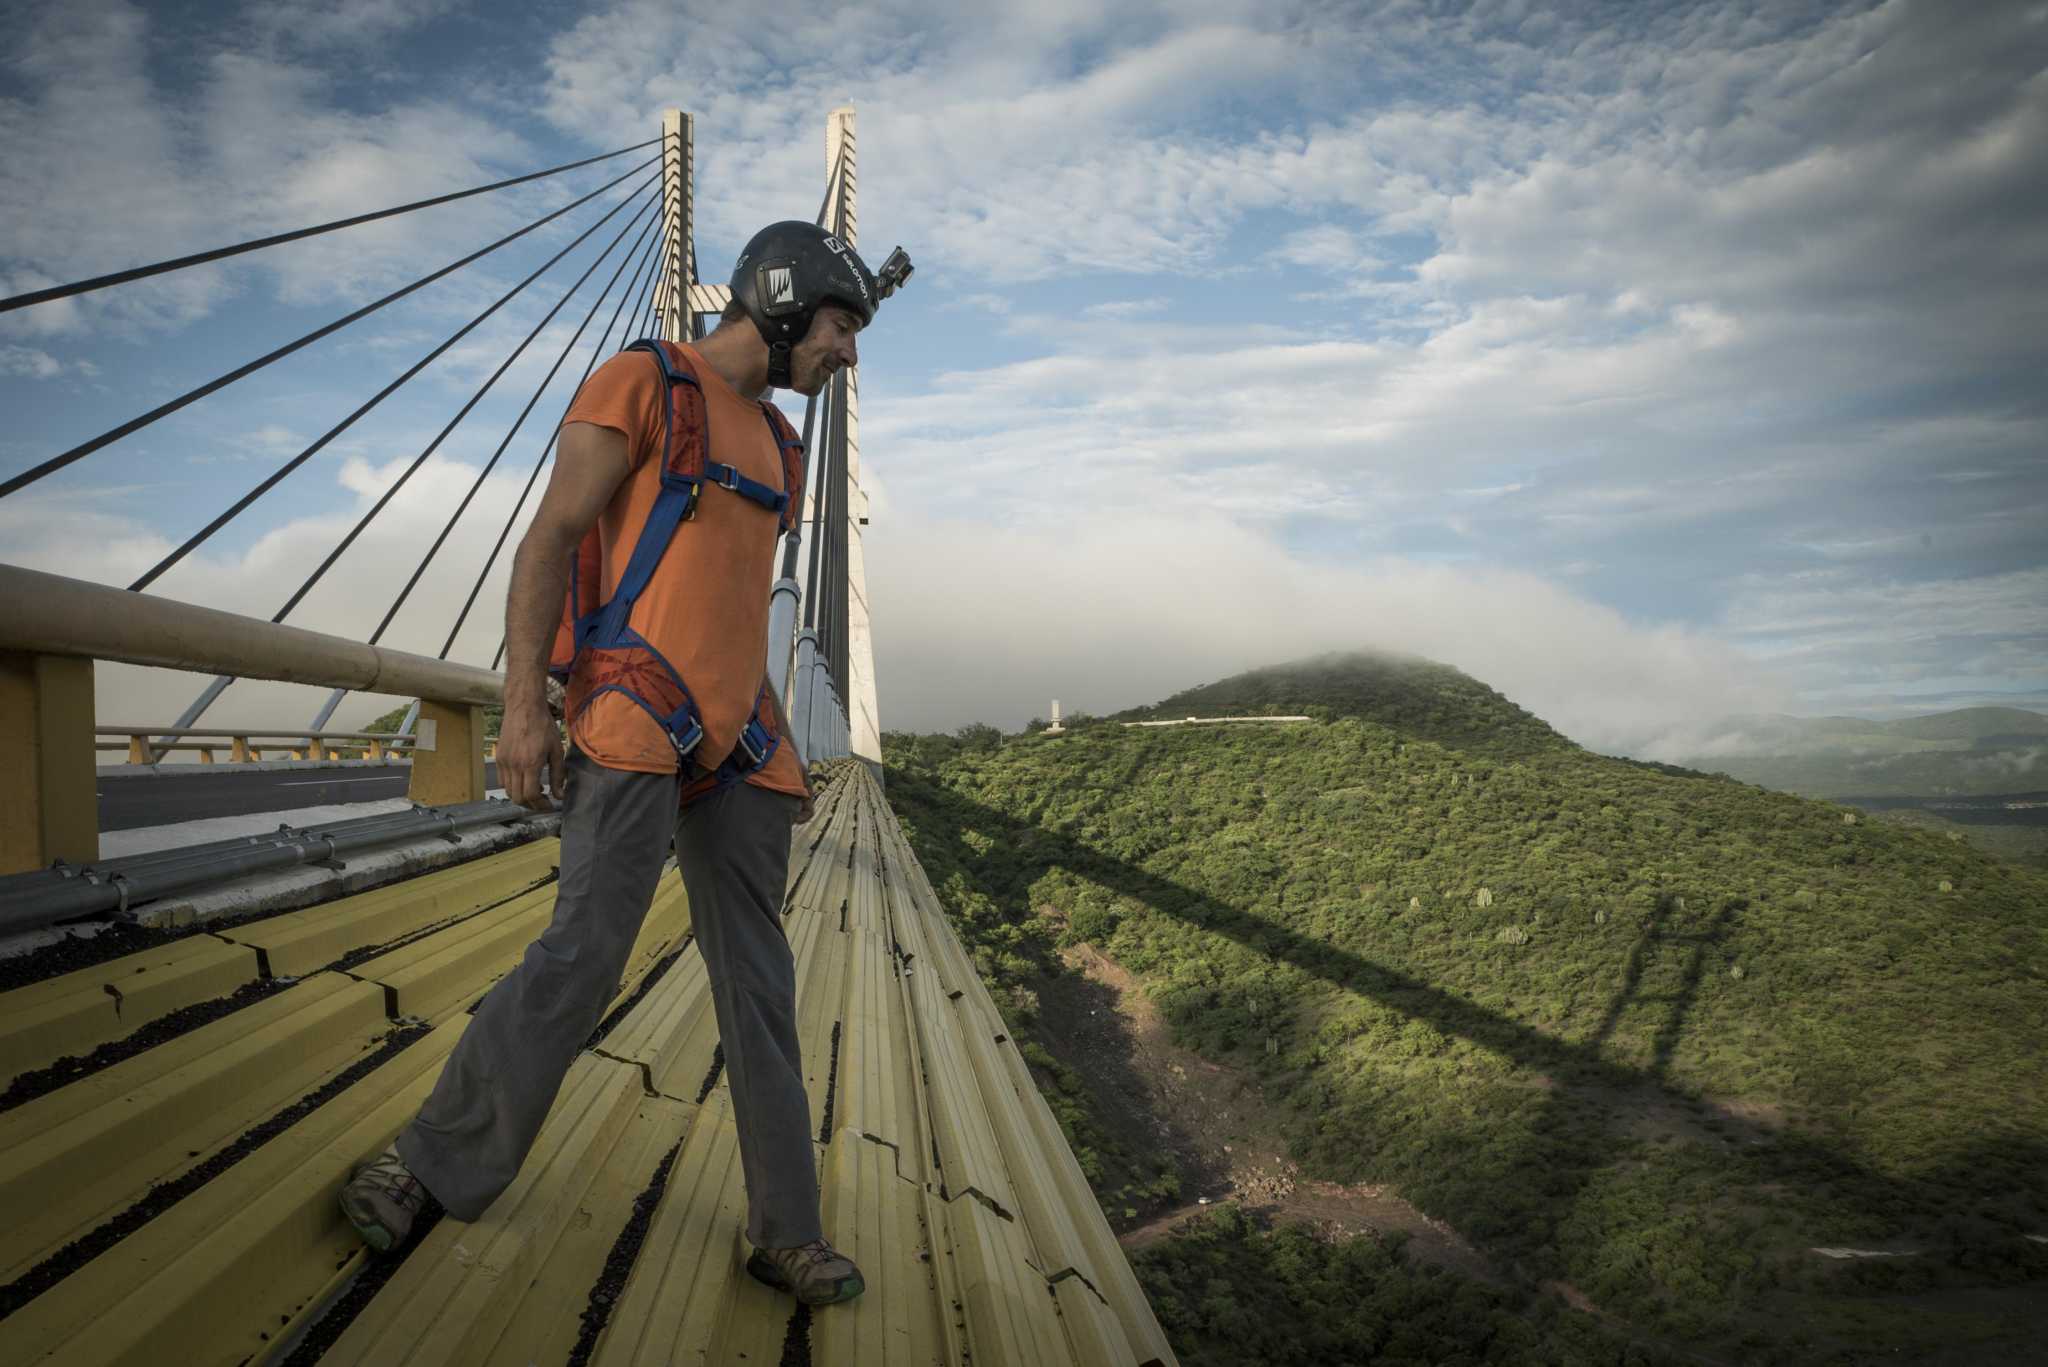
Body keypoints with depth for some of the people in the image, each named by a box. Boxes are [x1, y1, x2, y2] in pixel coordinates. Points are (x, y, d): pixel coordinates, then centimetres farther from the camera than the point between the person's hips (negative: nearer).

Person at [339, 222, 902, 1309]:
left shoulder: (775, 442, 23)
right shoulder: (643, 383, 0)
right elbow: (549, 540, -7)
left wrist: (779, 751, 20)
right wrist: (524, 704, -16)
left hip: (732, 740, 7)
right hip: (635, 717, -7)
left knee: (757, 981, 4)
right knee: (586, 954, -13)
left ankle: (785, 1230, 11)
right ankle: (431, 1162, 7)